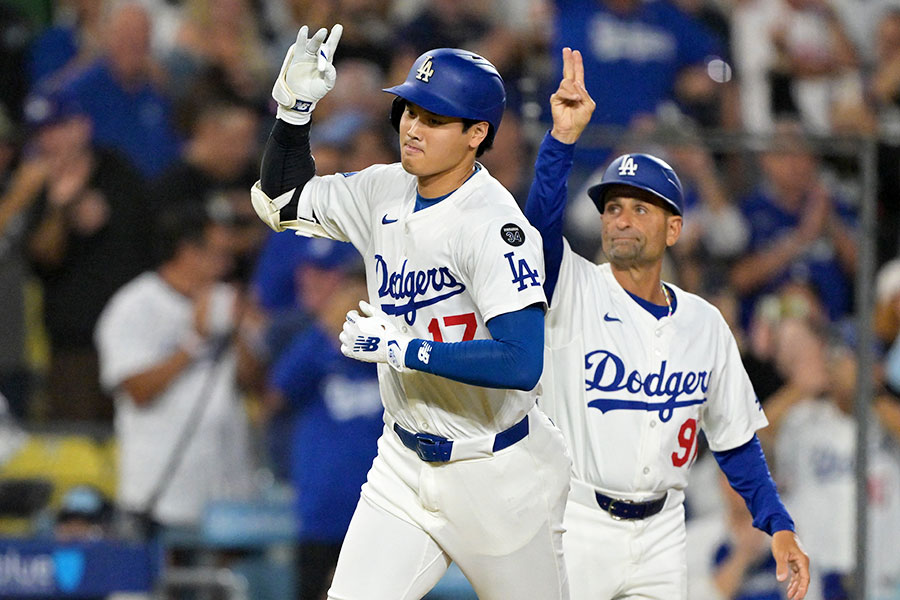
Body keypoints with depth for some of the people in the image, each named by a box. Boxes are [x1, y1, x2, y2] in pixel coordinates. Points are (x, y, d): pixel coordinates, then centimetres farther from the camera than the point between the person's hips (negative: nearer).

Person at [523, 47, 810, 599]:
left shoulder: (705, 324, 7)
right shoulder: (576, 293, -4)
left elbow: (736, 439, 12)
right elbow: (540, 223, -25)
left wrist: (779, 527, 3)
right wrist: (564, 137, -38)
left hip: (661, 533, 3)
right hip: (576, 526, -3)